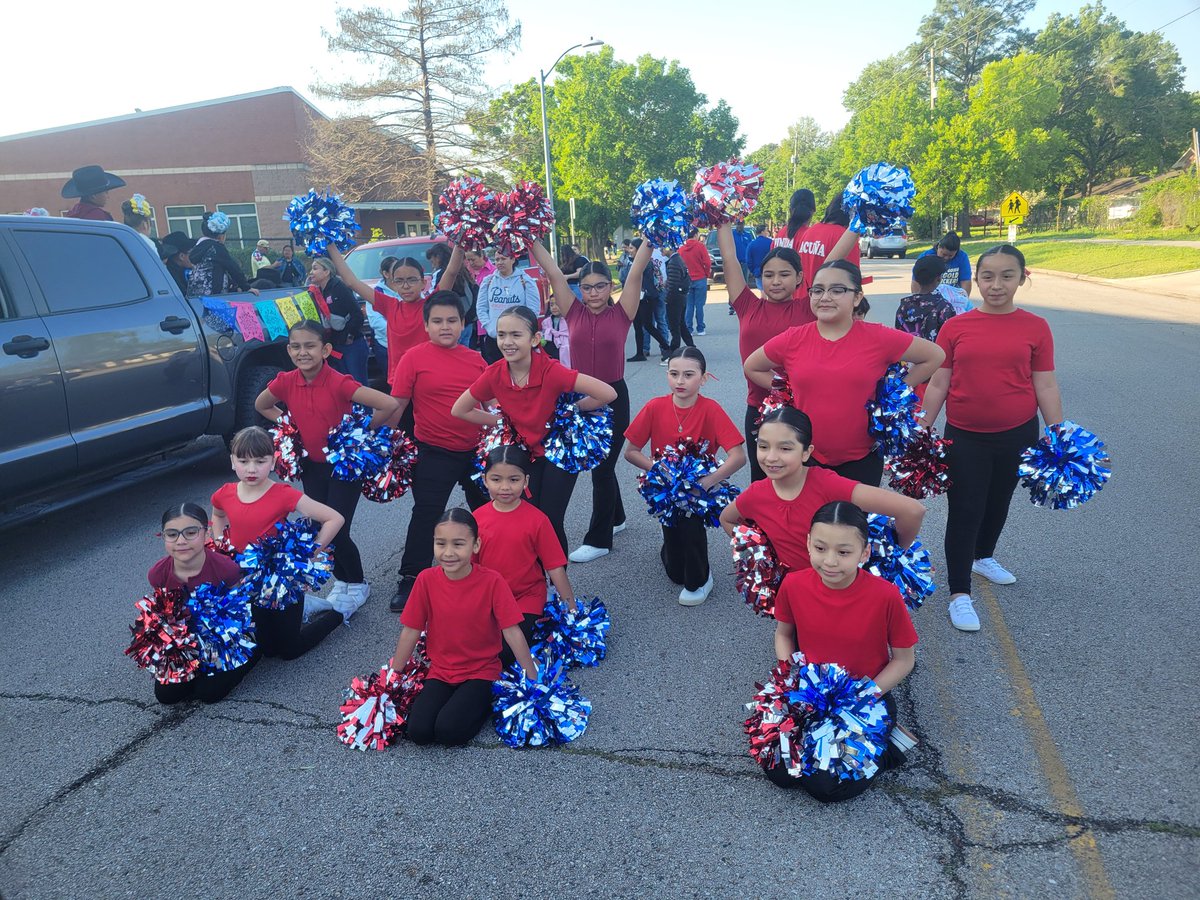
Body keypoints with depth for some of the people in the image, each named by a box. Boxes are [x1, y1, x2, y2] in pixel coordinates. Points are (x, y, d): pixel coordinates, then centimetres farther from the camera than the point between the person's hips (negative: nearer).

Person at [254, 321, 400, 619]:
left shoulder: (339, 382, -23)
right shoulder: (285, 383, -7)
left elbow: (390, 404, -29)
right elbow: (261, 406, 15)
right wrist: (290, 425, 1)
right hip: (312, 465, 5)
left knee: (337, 531, -7)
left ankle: (357, 584, 18)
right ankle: (341, 581, 34)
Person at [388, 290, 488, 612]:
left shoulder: (476, 359, 3)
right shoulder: (414, 357, -8)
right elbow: (396, 406, -6)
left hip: (475, 450, 5)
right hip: (434, 453, -4)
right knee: (426, 514, -1)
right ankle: (410, 580, 11)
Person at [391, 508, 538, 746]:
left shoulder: (492, 581, -16)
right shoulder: (426, 580, -9)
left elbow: (512, 632, -12)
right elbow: (410, 631, 0)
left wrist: (534, 680, -11)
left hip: (482, 671, -3)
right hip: (440, 671, 3)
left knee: (449, 732, -24)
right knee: (418, 731, -18)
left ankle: (485, 702, 5)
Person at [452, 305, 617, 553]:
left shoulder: (551, 371, -27)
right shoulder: (494, 375, -16)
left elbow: (608, 394, -32)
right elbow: (459, 410, -2)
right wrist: (505, 423, -6)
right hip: (526, 451, 3)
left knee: (550, 521, -4)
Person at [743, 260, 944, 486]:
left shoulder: (879, 338, -8)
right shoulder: (792, 340, -5)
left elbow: (934, 357, 4)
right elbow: (751, 367, 11)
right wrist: (787, 391, 2)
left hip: (862, 459, 0)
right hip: (806, 458, 1)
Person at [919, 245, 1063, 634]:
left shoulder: (1035, 328, -3)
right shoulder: (955, 327, -5)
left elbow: (1046, 386, 0)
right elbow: (937, 385, -1)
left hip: (1017, 434, 2)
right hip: (965, 436, -2)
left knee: (998, 502, 20)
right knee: (964, 512, -1)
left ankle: (983, 557, 46)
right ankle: (960, 593, 9)